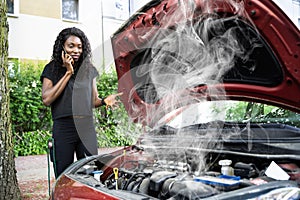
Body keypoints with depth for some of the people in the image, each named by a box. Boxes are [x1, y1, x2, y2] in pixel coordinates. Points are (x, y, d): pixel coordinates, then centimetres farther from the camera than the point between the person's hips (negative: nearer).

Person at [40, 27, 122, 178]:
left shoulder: (89, 69, 13)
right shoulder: (52, 69, 3)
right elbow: (46, 100, -10)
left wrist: (104, 101, -8)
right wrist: (68, 73, -8)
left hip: (87, 127, 3)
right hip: (63, 127, -3)